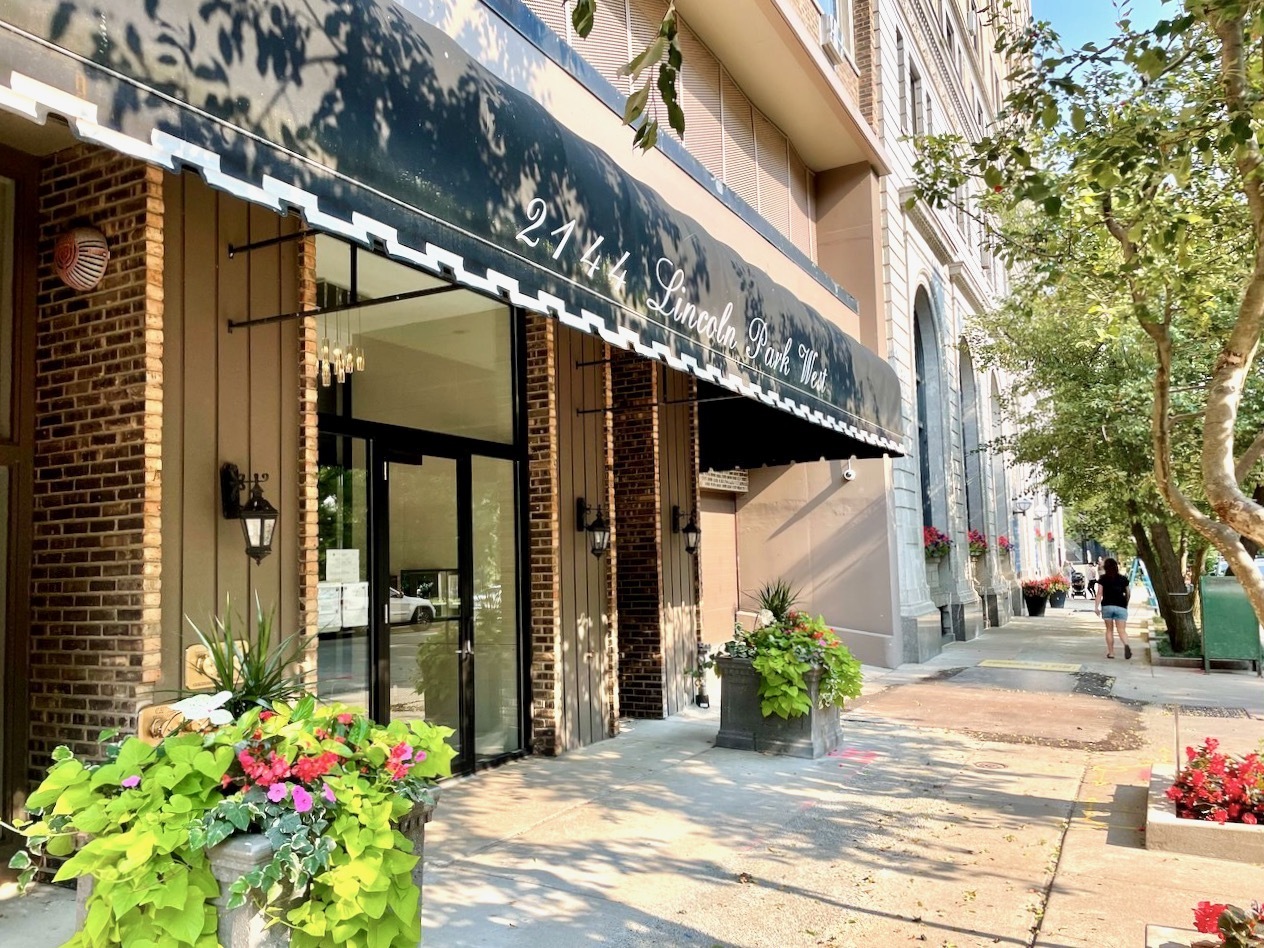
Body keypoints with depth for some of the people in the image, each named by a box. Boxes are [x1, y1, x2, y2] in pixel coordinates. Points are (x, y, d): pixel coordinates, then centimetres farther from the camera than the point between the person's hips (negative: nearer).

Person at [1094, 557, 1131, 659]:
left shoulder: (1103, 579, 1)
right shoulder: (1123, 579, 7)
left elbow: (1099, 593, -6)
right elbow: (1127, 594, 13)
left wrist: (1097, 607, -7)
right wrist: (1126, 604, 29)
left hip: (1107, 606, 0)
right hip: (1121, 606, 1)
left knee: (1109, 630, 11)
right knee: (1122, 630, -5)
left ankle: (1111, 652, 11)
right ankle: (1126, 645, -35)